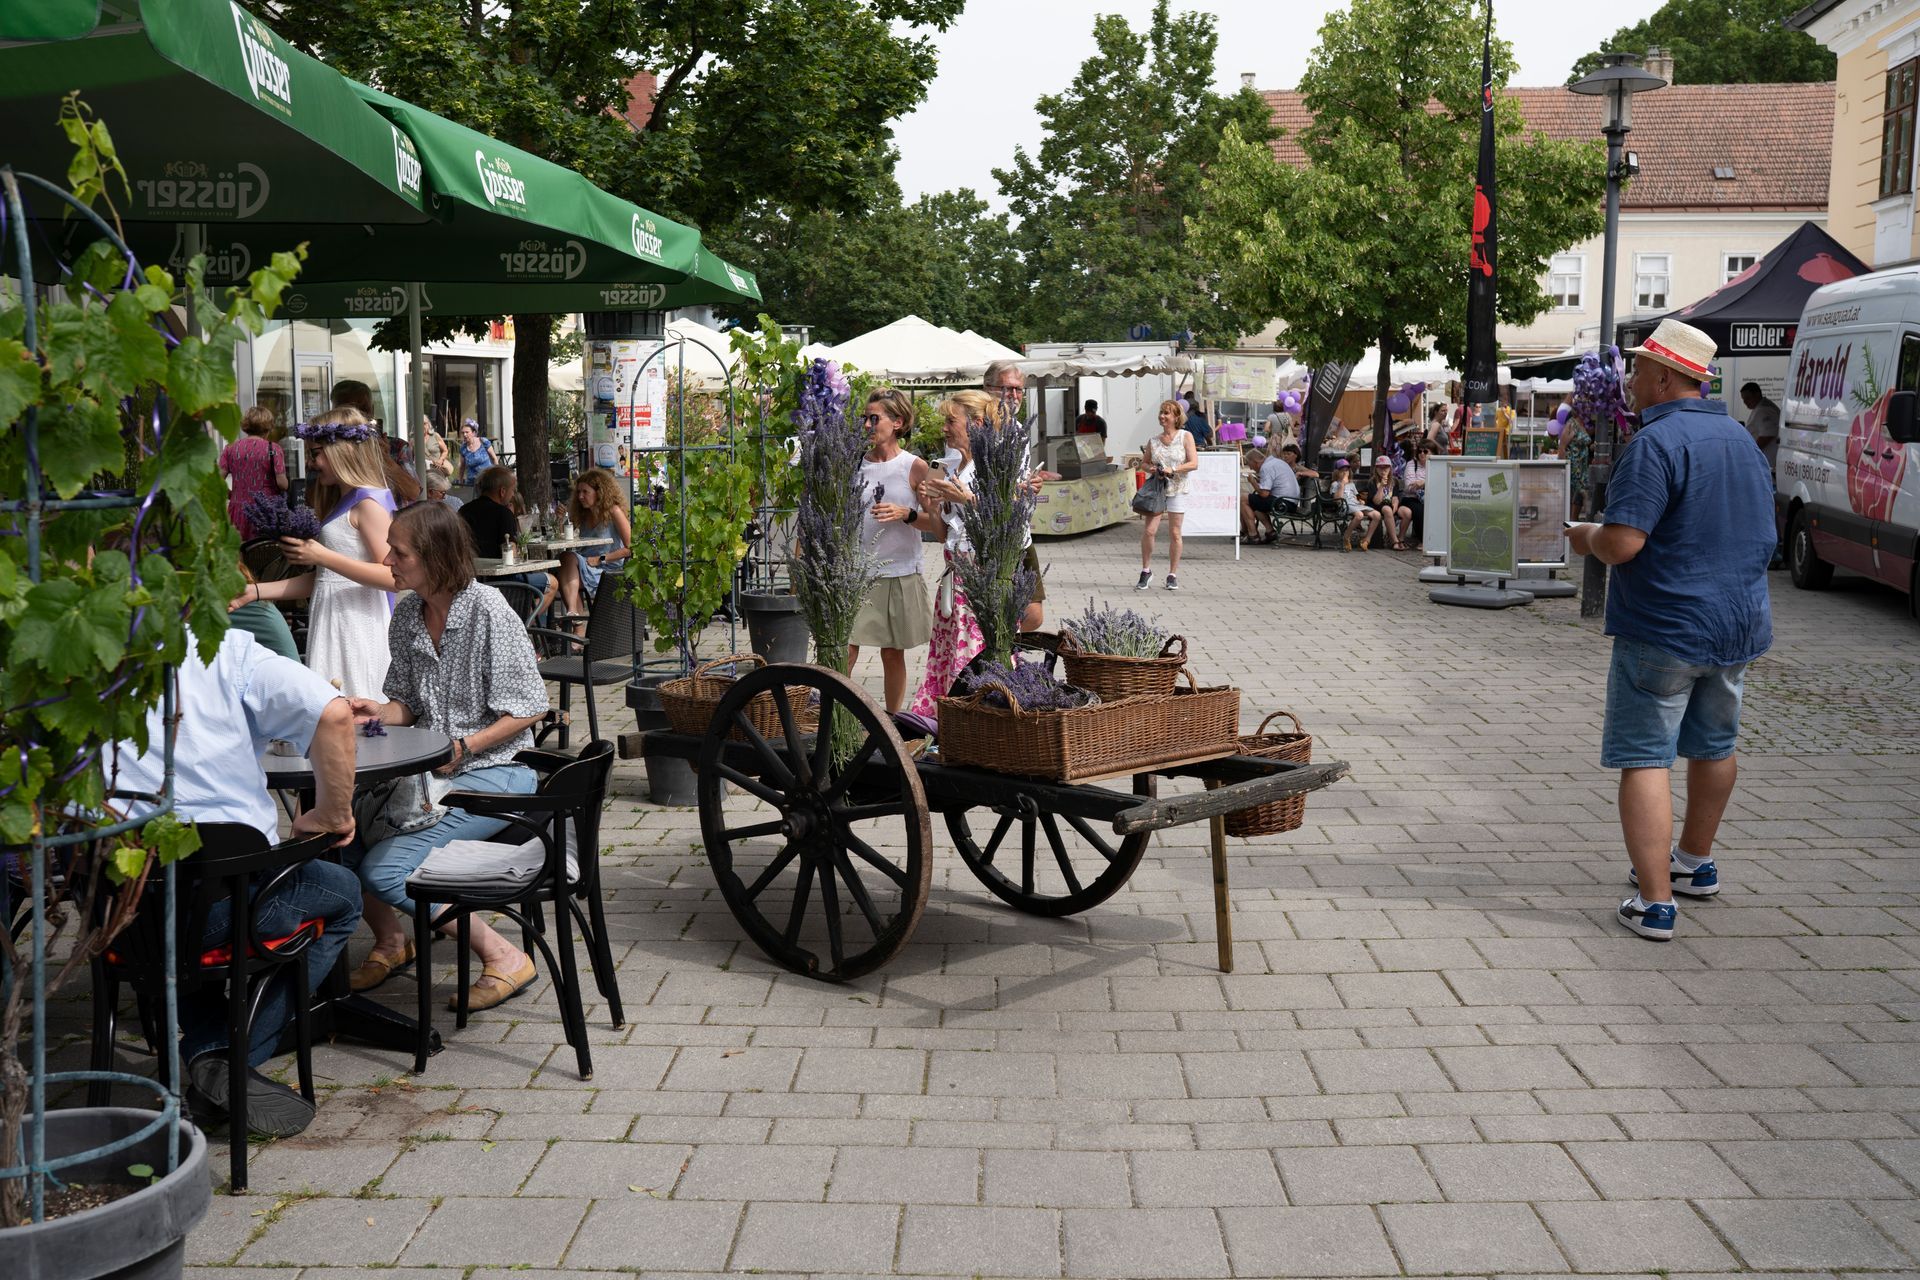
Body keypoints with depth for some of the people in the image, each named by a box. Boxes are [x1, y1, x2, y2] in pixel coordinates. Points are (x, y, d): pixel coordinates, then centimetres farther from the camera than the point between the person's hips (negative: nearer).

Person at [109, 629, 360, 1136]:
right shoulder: (229, 650, -5)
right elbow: (333, 712, -19)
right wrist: (332, 814, -4)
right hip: (225, 901, -5)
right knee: (342, 894, 24)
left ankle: (208, 1050, 28)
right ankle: (228, 1055, 10)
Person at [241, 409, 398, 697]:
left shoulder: (369, 502, -9)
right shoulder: (341, 502, 20)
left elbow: (392, 576, -20)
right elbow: (319, 579, 21)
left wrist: (322, 555, -20)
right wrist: (256, 592, 14)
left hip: (358, 631, -9)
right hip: (333, 629, 9)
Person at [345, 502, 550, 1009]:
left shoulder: (488, 611, -13)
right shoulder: (407, 615, 8)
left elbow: (527, 708, -11)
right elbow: (409, 702, 16)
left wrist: (463, 748, -18)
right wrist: (380, 711, -6)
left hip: (494, 770, -7)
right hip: (429, 770, 7)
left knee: (385, 870, -21)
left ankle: (504, 957, -5)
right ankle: (390, 939, 15)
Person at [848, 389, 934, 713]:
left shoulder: (915, 467, -2)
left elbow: (936, 522, -2)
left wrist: (906, 514, -18)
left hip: (900, 574, -1)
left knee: (893, 654, 9)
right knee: (846, 650, -8)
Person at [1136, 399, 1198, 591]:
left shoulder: (1185, 436, -1)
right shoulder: (1153, 441, 8)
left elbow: (1194, 464, -6)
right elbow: (1145, 462, 19)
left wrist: (1173, 470, -17)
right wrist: (1150, 469, -3)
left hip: (1177, 490, -2)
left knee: (1174, 533, 2)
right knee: (1148, 531, -7)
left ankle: (1172, 575, 11)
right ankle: (1146, 571, 7)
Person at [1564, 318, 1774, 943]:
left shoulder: (1656, 442, -18)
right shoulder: (1742, 439, 11)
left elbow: (1622, 543, -26)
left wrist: (1585, 536, -4)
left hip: (1665, 628, -9)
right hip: (1740, 625, 9)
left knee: (1645, 758, -5)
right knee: (1714, 746, 23)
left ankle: (1655, 903, -8)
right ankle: (1695, 862, 42)